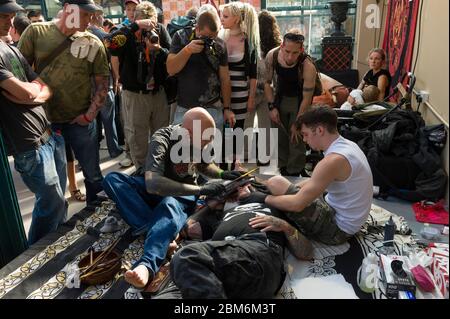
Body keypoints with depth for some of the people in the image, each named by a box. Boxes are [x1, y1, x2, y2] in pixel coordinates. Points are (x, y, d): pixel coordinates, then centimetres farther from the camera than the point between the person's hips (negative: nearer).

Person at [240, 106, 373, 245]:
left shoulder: (334, 160, -28)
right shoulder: (347, 144, 2)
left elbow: (297, 204, -26)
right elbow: (316, 181, 14)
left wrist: (264, 198, -12)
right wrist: (289, 188, 9)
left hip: (337, 229, -9)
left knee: (275, 183, -13)